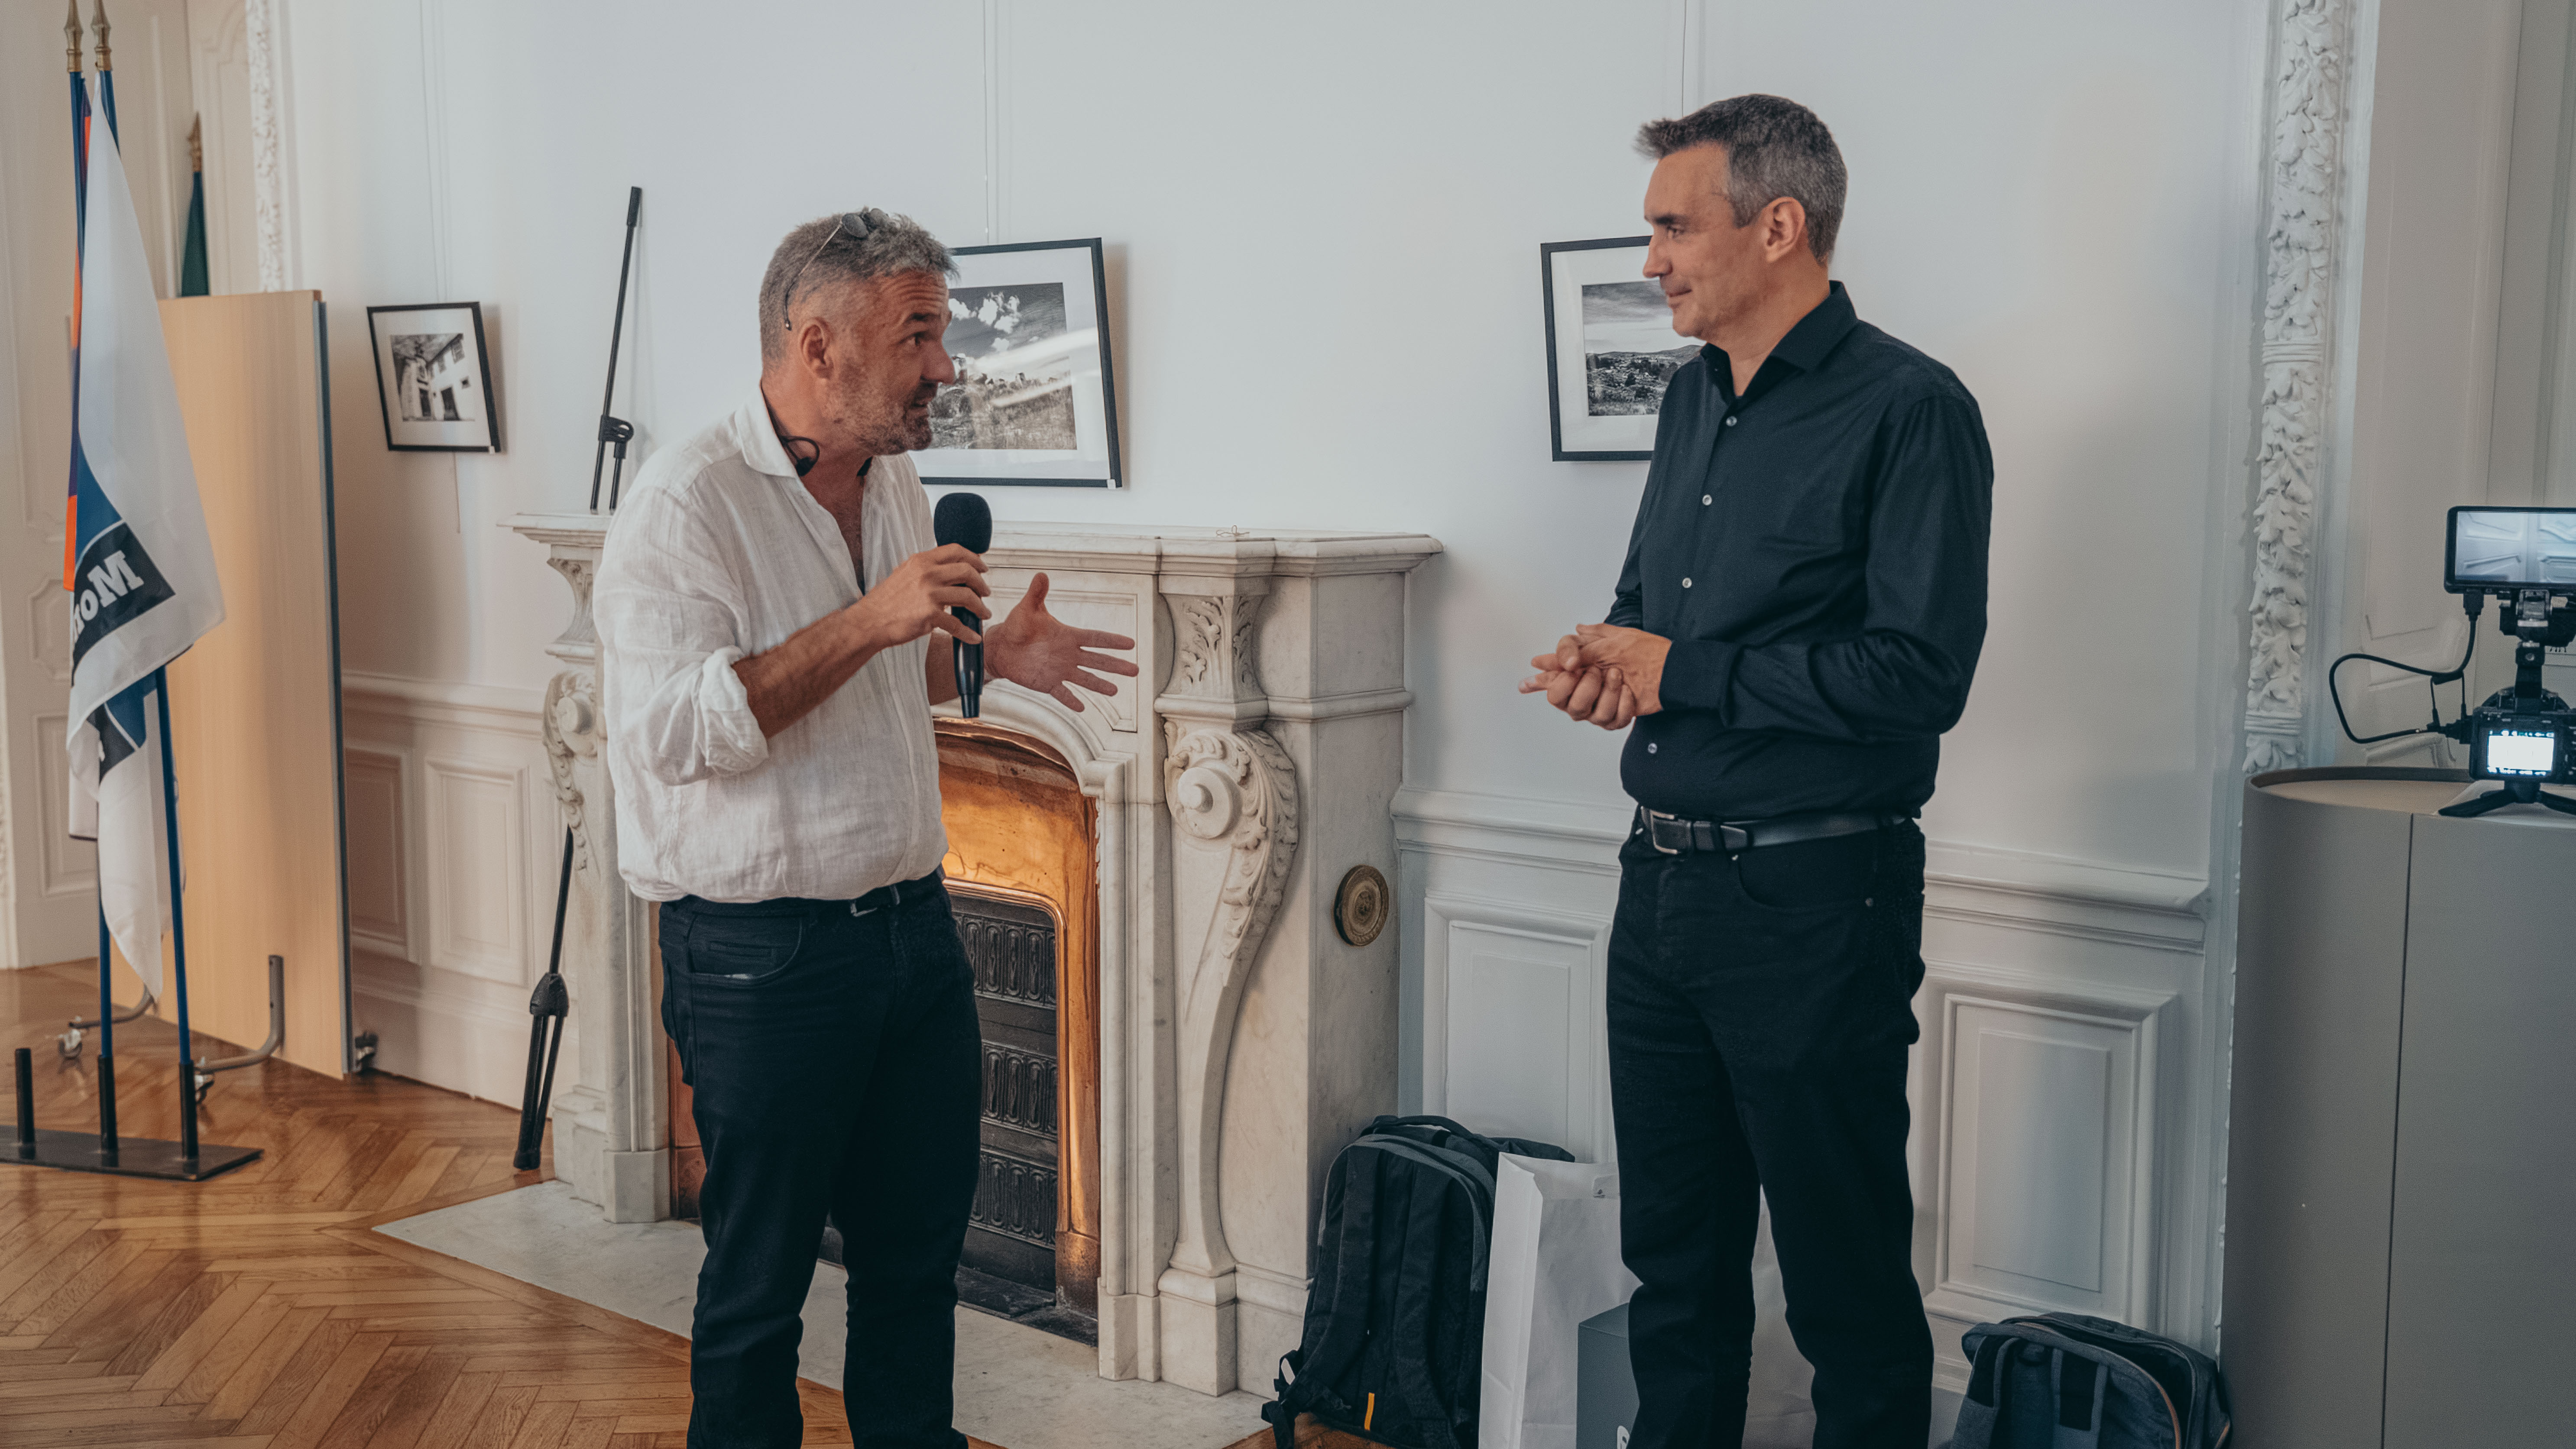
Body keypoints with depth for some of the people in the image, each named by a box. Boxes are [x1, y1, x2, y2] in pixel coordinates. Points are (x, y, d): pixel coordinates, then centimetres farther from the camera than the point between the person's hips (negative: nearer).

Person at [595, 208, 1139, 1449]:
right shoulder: (688, 504, -16)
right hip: (763, 958, -7)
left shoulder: (894, 484, 9)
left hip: (911, 925, 8)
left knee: (920, 1251, 18)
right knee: (759, 1278, 8)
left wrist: (987, 655, 9)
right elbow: (672, 729, -26)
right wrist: (868, 623, -29)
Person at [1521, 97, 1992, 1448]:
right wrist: (1604, 654, -1)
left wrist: (1680, 671, -14)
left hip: (1812, 896, -8)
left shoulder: (1907, 410, -12)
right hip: (1663, 881, 8)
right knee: (1674, 1255, 18)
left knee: (1848, 1281, 6)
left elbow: (1918, 675, -21)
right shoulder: (1695, 398, 13)